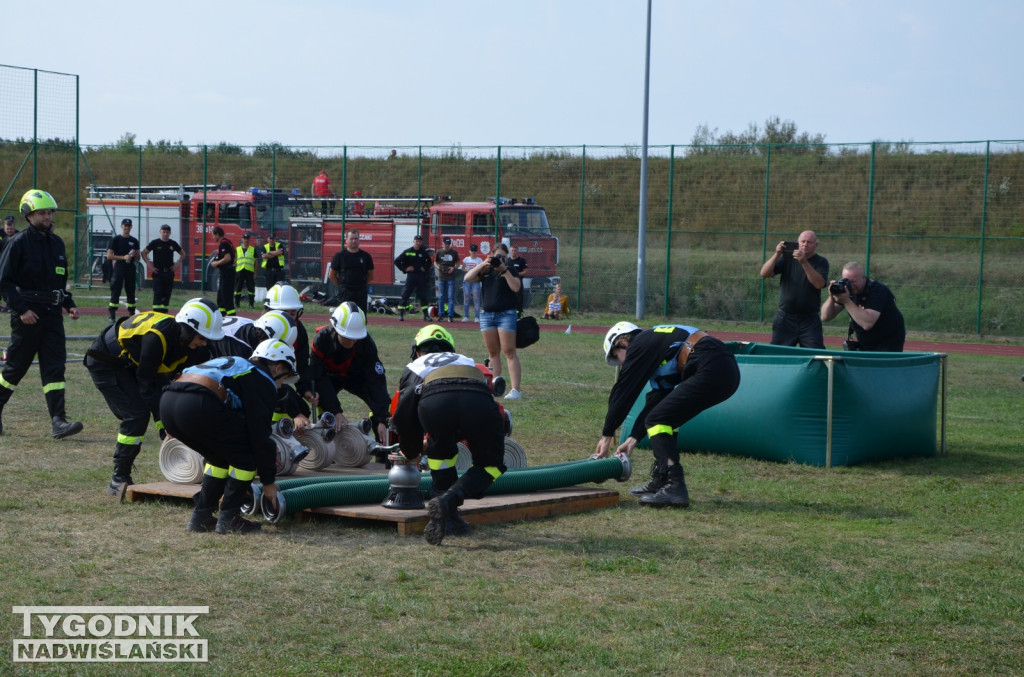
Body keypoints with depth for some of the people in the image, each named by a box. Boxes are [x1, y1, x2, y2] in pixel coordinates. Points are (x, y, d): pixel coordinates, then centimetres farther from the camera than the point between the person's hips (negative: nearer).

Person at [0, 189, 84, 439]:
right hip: (27, 315, -5)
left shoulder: (56, 243, 13)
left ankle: (58, 421, -8)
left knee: (55, 367, -3)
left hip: (52, 315, 5)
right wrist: (21, 309, -18)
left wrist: (69, 304, 11)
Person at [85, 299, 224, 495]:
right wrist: (163, 421, -27)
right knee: (137, 414, -17)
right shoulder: (157, 337, -36)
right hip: (105, 363, -8)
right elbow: (145, 382, -30)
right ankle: (118, 481, -8)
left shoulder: (189, 344, -12)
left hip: (131, 363, 8)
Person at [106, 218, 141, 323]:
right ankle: (112, 316, -7)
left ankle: (132, 314, 13)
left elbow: (138, 258, 18)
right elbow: (109, 256, -5)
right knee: (115, 292, -7)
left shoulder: (134, 241, 14)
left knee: (131, 292, 7)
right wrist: (123, 257, -16)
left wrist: (134, 255, -6)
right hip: (119, 267, -4)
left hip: (131, 268, 4)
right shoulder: (115, 239, 1)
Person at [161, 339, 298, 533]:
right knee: (247, 454, 10)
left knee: (220, 456, 27)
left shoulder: (232, 366, 36)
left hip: (167, 403, 9)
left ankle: (201, 517, 24)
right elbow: (260, 434, 9)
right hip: (198, 406, -9)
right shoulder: (264, 381, 12)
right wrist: (268, 482, 19)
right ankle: (228, 518, 11)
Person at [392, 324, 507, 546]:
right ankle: (449, 501, -2)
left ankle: (449, 517, 20)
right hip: (480, 401, 1)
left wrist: (411, 452, 50)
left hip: (434, 402, 0)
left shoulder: (415, 367, 38)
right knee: (491, 465, 21)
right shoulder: (467, 361, 46)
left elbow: (403, 416, 31)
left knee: (440, 451, 30)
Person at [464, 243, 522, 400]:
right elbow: (468, 278, 0)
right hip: (487, 314, 4)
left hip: (506, 314, -4)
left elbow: (516, 287, -12)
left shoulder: (510, 271, 4)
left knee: (509, 351, -9)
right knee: (493, 352, 7)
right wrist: (482, 264, -8)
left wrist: (504, 270, -16)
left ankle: (515, 389, -13)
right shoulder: (486, 271, 12)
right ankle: (495, 385, 12)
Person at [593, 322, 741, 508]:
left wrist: (607, 435, 10)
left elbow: (623, 391, 3)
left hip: (710, 372, -10)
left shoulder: (640, 345, 3)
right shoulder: (657, 342, 30)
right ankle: (661, 481, 24)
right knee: (665, 419, 19)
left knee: (657, 420, -5)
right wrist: (633, 439, 26)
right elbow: (655, 401, 29)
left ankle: (675, 487, -15)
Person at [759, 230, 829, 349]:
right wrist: (777, 255, -17)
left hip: (809, 321, -2)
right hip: (785, 318, 2)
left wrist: (804, 262, -24)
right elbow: (764, 274, -3)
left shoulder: (821, 262, 2)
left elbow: (819, 284, -16)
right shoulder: (787, 258, 6)